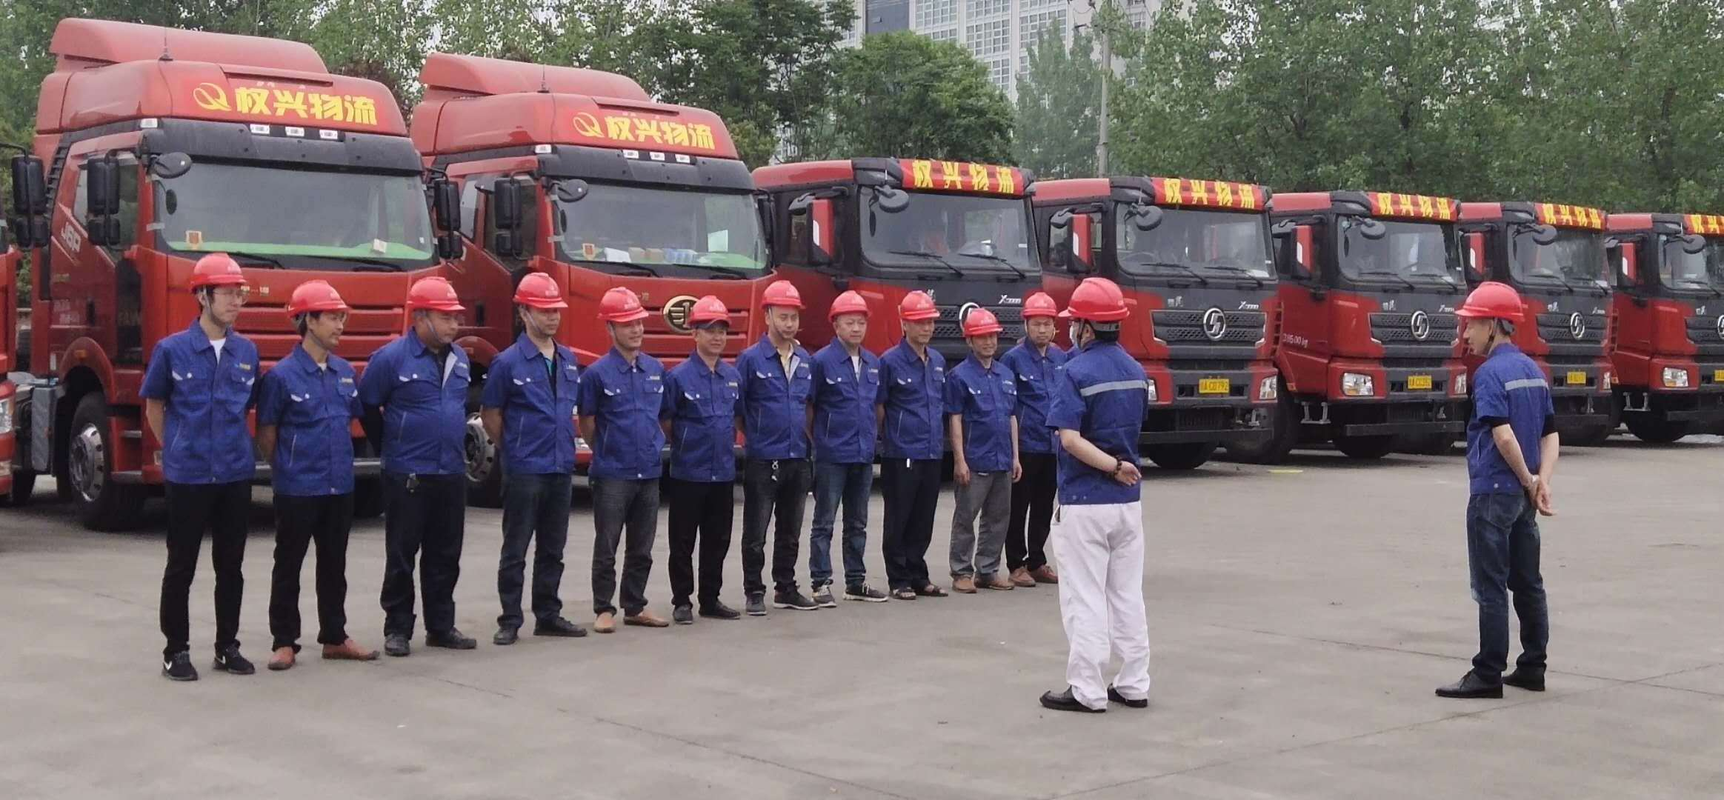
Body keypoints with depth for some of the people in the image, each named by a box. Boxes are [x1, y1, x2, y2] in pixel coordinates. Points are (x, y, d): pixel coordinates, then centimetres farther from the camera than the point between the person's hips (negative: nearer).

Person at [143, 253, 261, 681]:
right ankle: (176, 649, 13)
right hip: (188, 476, -3)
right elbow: (154, 407, 6)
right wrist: (176, 449, 7)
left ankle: (228, 646, 20)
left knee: (230, 565, 10)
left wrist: (237, 448, 12)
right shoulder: (171, 350, -5)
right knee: (181, 566, 4)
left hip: (236, 476, 3)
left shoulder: (247, 352, 5)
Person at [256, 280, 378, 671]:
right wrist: (287, 469, 2)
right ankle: (284, 642, 13)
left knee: (334, 565, 14)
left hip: (340, 487, 6)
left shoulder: (345, 371, 6)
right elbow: (265, 435, -5)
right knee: (288, 566, 5)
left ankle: (334, 638, 24)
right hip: (297, 489, -5)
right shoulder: (282, 375, -11)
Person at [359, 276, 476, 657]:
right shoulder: (391, 358, -11)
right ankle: (397, 629, 11)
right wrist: (389, 446, 6)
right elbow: (366, 407, -2)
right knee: (401, 556, 2)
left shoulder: (460, 358, 9)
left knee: (445, 556, 11)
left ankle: (441, 626, 20)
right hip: (407, 475, -6)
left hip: (451, 473, 6)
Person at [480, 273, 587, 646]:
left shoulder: (569, 360, 9)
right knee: (515, 551, 1)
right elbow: (490, 414, -2)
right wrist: (513, 448, 4)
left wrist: (564, 447, 15)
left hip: (561, 469, 6)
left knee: (552, 550, 13)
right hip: (524, 472, -6)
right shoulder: (508, 362, -9)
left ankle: (548, 615, 22)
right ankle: (510, 621, 7)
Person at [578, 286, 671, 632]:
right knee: (606, 548, 2)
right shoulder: (597, 373, -8)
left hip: (649, 472, 5)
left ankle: (635, 606, 22)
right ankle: (604, 610, 10)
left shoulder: (656, 369, 7)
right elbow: (587, 424, -1)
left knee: (642, 549, 12)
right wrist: (607, 452, 7)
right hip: (612, 475, -5)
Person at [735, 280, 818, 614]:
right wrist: (756, 437, -3)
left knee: (790, 532, 14)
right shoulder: (751, 359, -7)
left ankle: (786, 589, 24)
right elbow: (735, 410, -5)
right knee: (755, 533, 2)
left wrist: (807, 439, 13)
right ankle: (755, 593, 11)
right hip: (762, 461, -5)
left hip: (798, 458, 5)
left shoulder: (804, 359, 9)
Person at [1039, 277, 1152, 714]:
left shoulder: (1078, 372, -14)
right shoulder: (1136, 371, 8)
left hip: (1085, 502, -7)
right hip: (1129, 500, 7)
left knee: (1084, 597, -1)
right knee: (1128, 594, 13)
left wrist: (1112, 466, -20)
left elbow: (1070, 437, -24)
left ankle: (1087, 691, 1)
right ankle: (1134, 685, 17)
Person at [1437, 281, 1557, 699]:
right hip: (1523, 495, 8)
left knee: (1491, 587, -4)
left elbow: (1503, 436, -23)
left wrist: (1527, 480, -10)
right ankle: (1532, 668, 21)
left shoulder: (1490, 373, -14)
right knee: (1527, 582, 14)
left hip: (1493, 492, -8)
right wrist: (1542, 481, -2)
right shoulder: (1533, 370, 12)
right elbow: (1550, 434, 9)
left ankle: (1488, 675, -1)